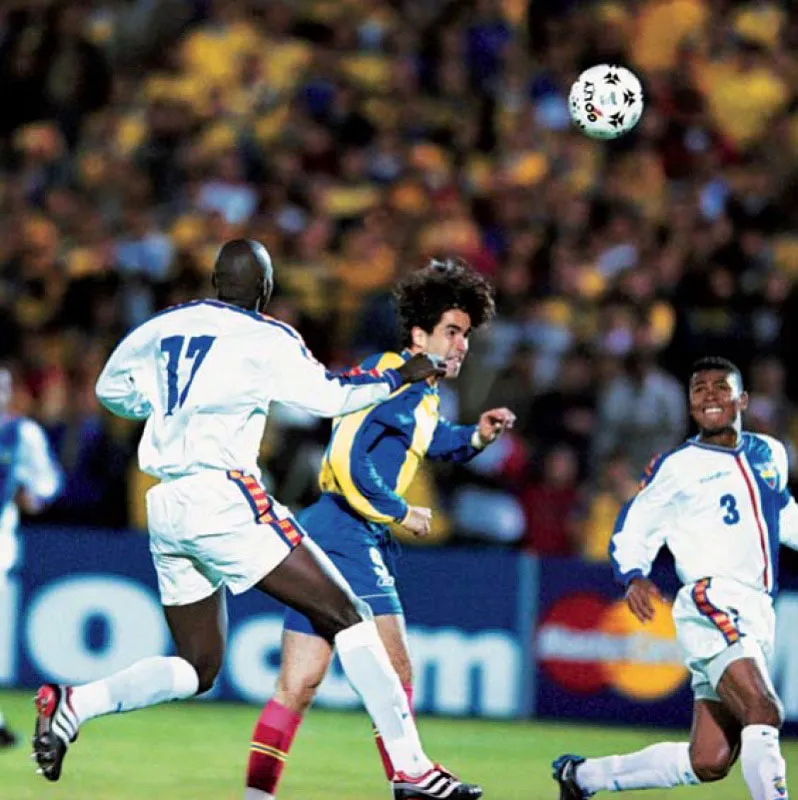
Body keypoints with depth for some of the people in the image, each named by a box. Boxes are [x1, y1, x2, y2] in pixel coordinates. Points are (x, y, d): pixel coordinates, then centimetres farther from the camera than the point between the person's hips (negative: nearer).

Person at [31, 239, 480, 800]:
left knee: (197, 669, 16)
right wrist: (400, 376, 10)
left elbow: (112, 390, 28)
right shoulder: (264, 339, -3)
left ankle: (72, 703, -4)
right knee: (346, 616, -3)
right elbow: (328, 397, -3)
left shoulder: (164, 327, 16)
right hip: (222, 495, -7)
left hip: (164, 508, 7)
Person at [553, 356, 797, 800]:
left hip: (758, 618, 6)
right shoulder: (676, 467, 2)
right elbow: (631, 530, 4)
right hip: (712, 604, -6)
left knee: (707, 763, 6)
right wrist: (634, 577, -15)